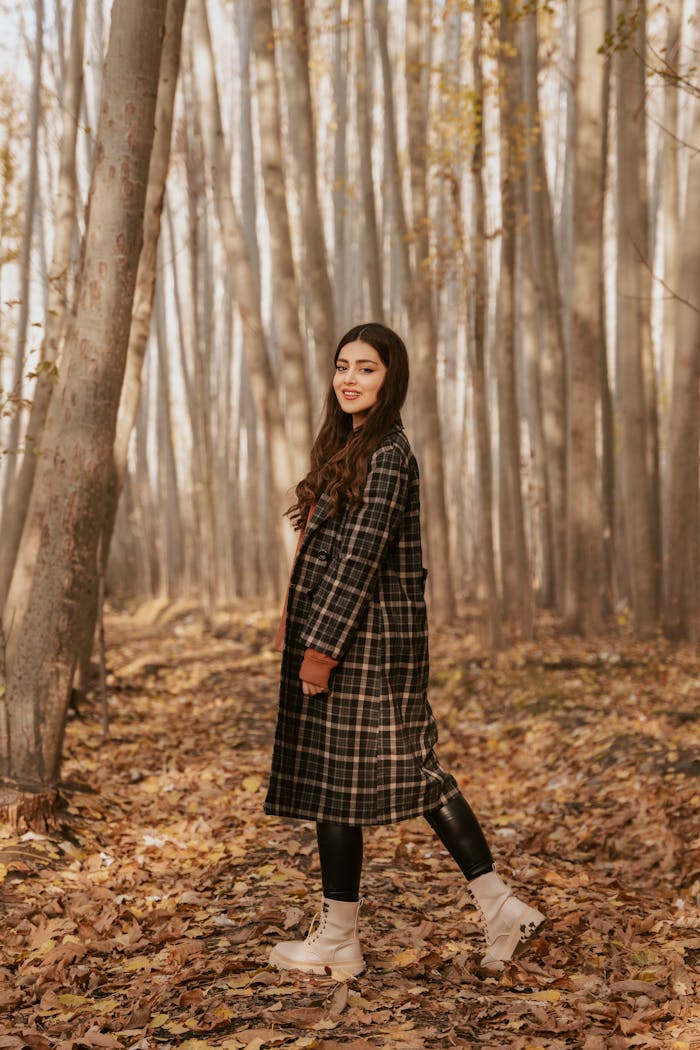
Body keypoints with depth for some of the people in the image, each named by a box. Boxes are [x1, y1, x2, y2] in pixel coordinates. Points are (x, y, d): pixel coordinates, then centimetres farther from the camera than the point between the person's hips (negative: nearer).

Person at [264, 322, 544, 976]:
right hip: (341, 627, 10)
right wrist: (296, 621, 18)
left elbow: (362, 556, -19)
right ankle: (499, 905, 16)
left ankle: (336, 940, 13)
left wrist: (322, 642, -19)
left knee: (334, 773, 0)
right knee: (414, 769, 11)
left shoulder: (387, 454, -15)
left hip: (362, 634, -10)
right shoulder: (351, 446, 15)